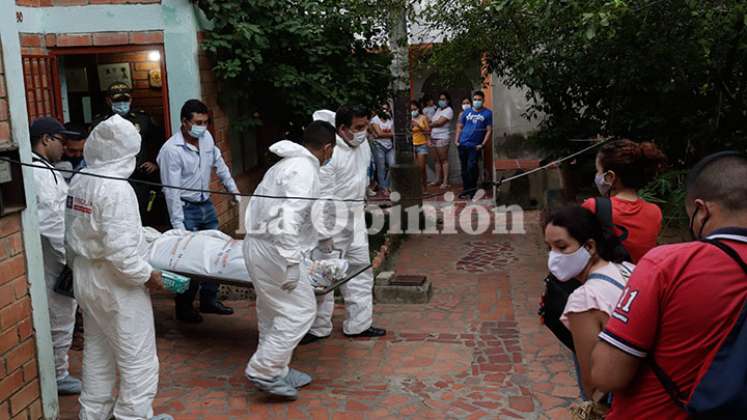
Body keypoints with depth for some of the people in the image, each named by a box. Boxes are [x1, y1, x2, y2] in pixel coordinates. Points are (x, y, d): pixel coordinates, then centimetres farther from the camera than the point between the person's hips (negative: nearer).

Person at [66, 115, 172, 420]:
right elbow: (119, 248, -27)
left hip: (85, 278, 9)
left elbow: (73, 233, 10)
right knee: (137, 358, 5)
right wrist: (146, 274, -15)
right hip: (115, 283, -9)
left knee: (97, 351, 22)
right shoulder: (116, 189, -23)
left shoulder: (78, 181, 2)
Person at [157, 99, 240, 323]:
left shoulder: (206, 137, -1)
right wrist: (178, 226, -21)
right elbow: (172, 192, -20)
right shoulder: (171, 150, -20)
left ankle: (209, 300, 26)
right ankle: (184, 308, 14)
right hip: (186, 208, -7)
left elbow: (219, 164, 17)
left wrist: (233, 189, 17)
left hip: (206, 205, 7)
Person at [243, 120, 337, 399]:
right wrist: (291, 263, -26)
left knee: (273, 313, 18)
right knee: (300, 310, -2)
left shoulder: (288, 164, 15)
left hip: (258, 246, 10)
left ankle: (275, 371, 29)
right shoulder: (304, 170, -17)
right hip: (273, 252, -10)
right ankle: (263, 370, 3)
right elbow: (290, 217, -28)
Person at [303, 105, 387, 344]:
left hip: (355, 219, 8)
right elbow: (323, 196, -23)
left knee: (360, 270, 12)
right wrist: (326, 234, -22)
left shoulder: (362, 145, 3)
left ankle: (358, 324, 23)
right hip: (332, 221, -8)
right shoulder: (330, 153, -22)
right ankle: (319, 327, 14)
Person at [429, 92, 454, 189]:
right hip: (433, 138, 8)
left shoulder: (448, 110, -5)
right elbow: (433, 123, 16)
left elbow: (439, 122, -15)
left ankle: (445, 181, -7)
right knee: (436, 160, 8)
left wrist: (430, 125, -1)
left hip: (443, 138, -8)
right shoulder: (438, 110, 21)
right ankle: (438, 179, 14)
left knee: (444, 160, -7)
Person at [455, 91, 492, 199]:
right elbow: (460, 127, 15)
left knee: (471, 167, -13)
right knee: (464, 168, 10)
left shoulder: (487, 113, 0)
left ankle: (473, 190, 2)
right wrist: (457, 140, 3)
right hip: (463, 144, 4)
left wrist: (482, 144, -11)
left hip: (475, 146, -4)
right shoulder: (467, 112, 11)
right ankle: (466, 190, 22)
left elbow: (489, 130, -3)